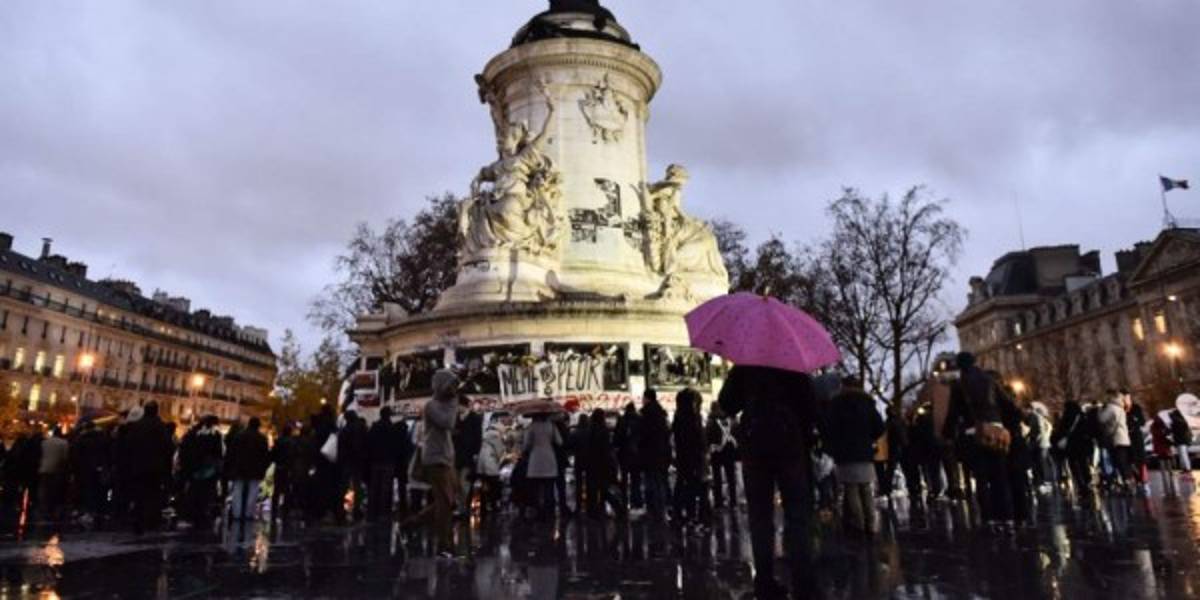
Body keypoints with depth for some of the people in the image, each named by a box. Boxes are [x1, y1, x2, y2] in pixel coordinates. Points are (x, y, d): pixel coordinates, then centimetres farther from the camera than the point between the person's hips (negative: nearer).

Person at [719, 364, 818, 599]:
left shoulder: (743, 368, 2)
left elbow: (726, 404, 2)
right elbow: (810, 406, -2)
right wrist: (807, 435, 12)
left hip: (754, 445, 1)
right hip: (789, 443, -1)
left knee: (760, 515, 6)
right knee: (797, 514, 4)